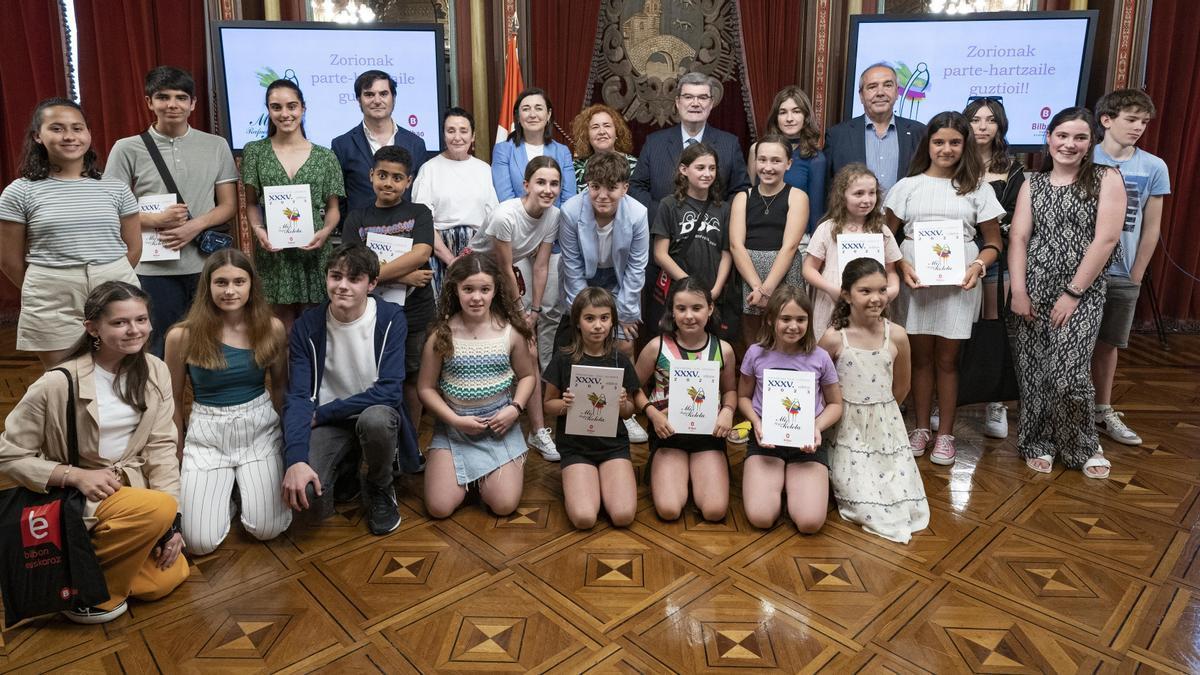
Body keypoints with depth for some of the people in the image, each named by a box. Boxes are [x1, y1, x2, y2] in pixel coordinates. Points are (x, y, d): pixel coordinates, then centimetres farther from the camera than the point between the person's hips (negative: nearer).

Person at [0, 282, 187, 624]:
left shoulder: (154, 371, -4)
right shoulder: (59, 384, -18)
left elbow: (161, 447, -2)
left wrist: (171, 522, -7)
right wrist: (75, 475, -23)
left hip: (131, 486, 5)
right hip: (76, 495, -5)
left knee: (170, 575, -6)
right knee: (158, 508, -32)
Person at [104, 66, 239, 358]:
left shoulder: (216, 146, 5)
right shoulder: (127, 149, 1)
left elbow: (229, 205, 5)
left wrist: (196, 225, -12)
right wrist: (157, 220, -15)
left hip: (207, 265, 1)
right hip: (155, 268, -1)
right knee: (163, 349, 8)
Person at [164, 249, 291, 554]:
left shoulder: (272, 328, -6)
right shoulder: (183, 336, -10)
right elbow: (173, 400, 3)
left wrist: (286, 432, 13)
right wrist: (179, 455, 8)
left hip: (260, 428, 1)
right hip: (207, 433, 0)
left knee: (266, 530, -11)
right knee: (201, 543, -10)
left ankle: (247, 482, 22)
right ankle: (226, 487, 22)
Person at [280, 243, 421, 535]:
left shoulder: (390, 319, -11)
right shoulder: (307, 325, -6)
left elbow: (389, 391, -18)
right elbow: (298, 397, -13)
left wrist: (322, 414, -17)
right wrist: (296, 460, -28)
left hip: (377, 412, -1)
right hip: (326, 422, 1)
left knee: (375, 419, -38)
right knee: (304, 489, -28)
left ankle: (380, 489, -4)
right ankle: (344, 469, 11)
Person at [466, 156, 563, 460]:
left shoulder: (554, 215, -12)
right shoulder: (505, 215, -29)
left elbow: (540, 267, -6)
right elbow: (505, 269, -20)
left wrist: (534, 311, -8)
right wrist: (521, 310, -10)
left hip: (512, 271, 5)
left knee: (529, 353, -2)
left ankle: (538, 430, 4)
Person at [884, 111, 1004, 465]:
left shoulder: (978, 189, 6)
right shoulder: (908, 186, 5)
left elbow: (993, 243, 8)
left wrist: (978, 266, -12)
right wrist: (902, 266, -12)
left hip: (958, 283, 0)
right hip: (915, 280, 0)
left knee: (947, 359, 6)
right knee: (921, 356, 8)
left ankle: (945, 434, 16)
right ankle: (921, 428, 20)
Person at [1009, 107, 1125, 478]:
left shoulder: (1106, 178, 0)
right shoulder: (1033, 184, 9)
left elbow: (1106, 239, -8)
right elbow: (1018, 238, 2)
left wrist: (1073, 293, -12)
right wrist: (1018, 291, -9)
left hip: (1082, 291, -3)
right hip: (1033, 289, 3)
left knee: (1068, 373, -9)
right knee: (1032, 371, 5)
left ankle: (1084, 446, 16)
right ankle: (1039, 443, 23)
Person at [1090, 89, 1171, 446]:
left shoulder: (1154, 167, 0)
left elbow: (1151, 228, 5)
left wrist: (1135, 277, 3)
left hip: (1122, 275, 3)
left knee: (1108, 343, 12)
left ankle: (1103, 411, 25)